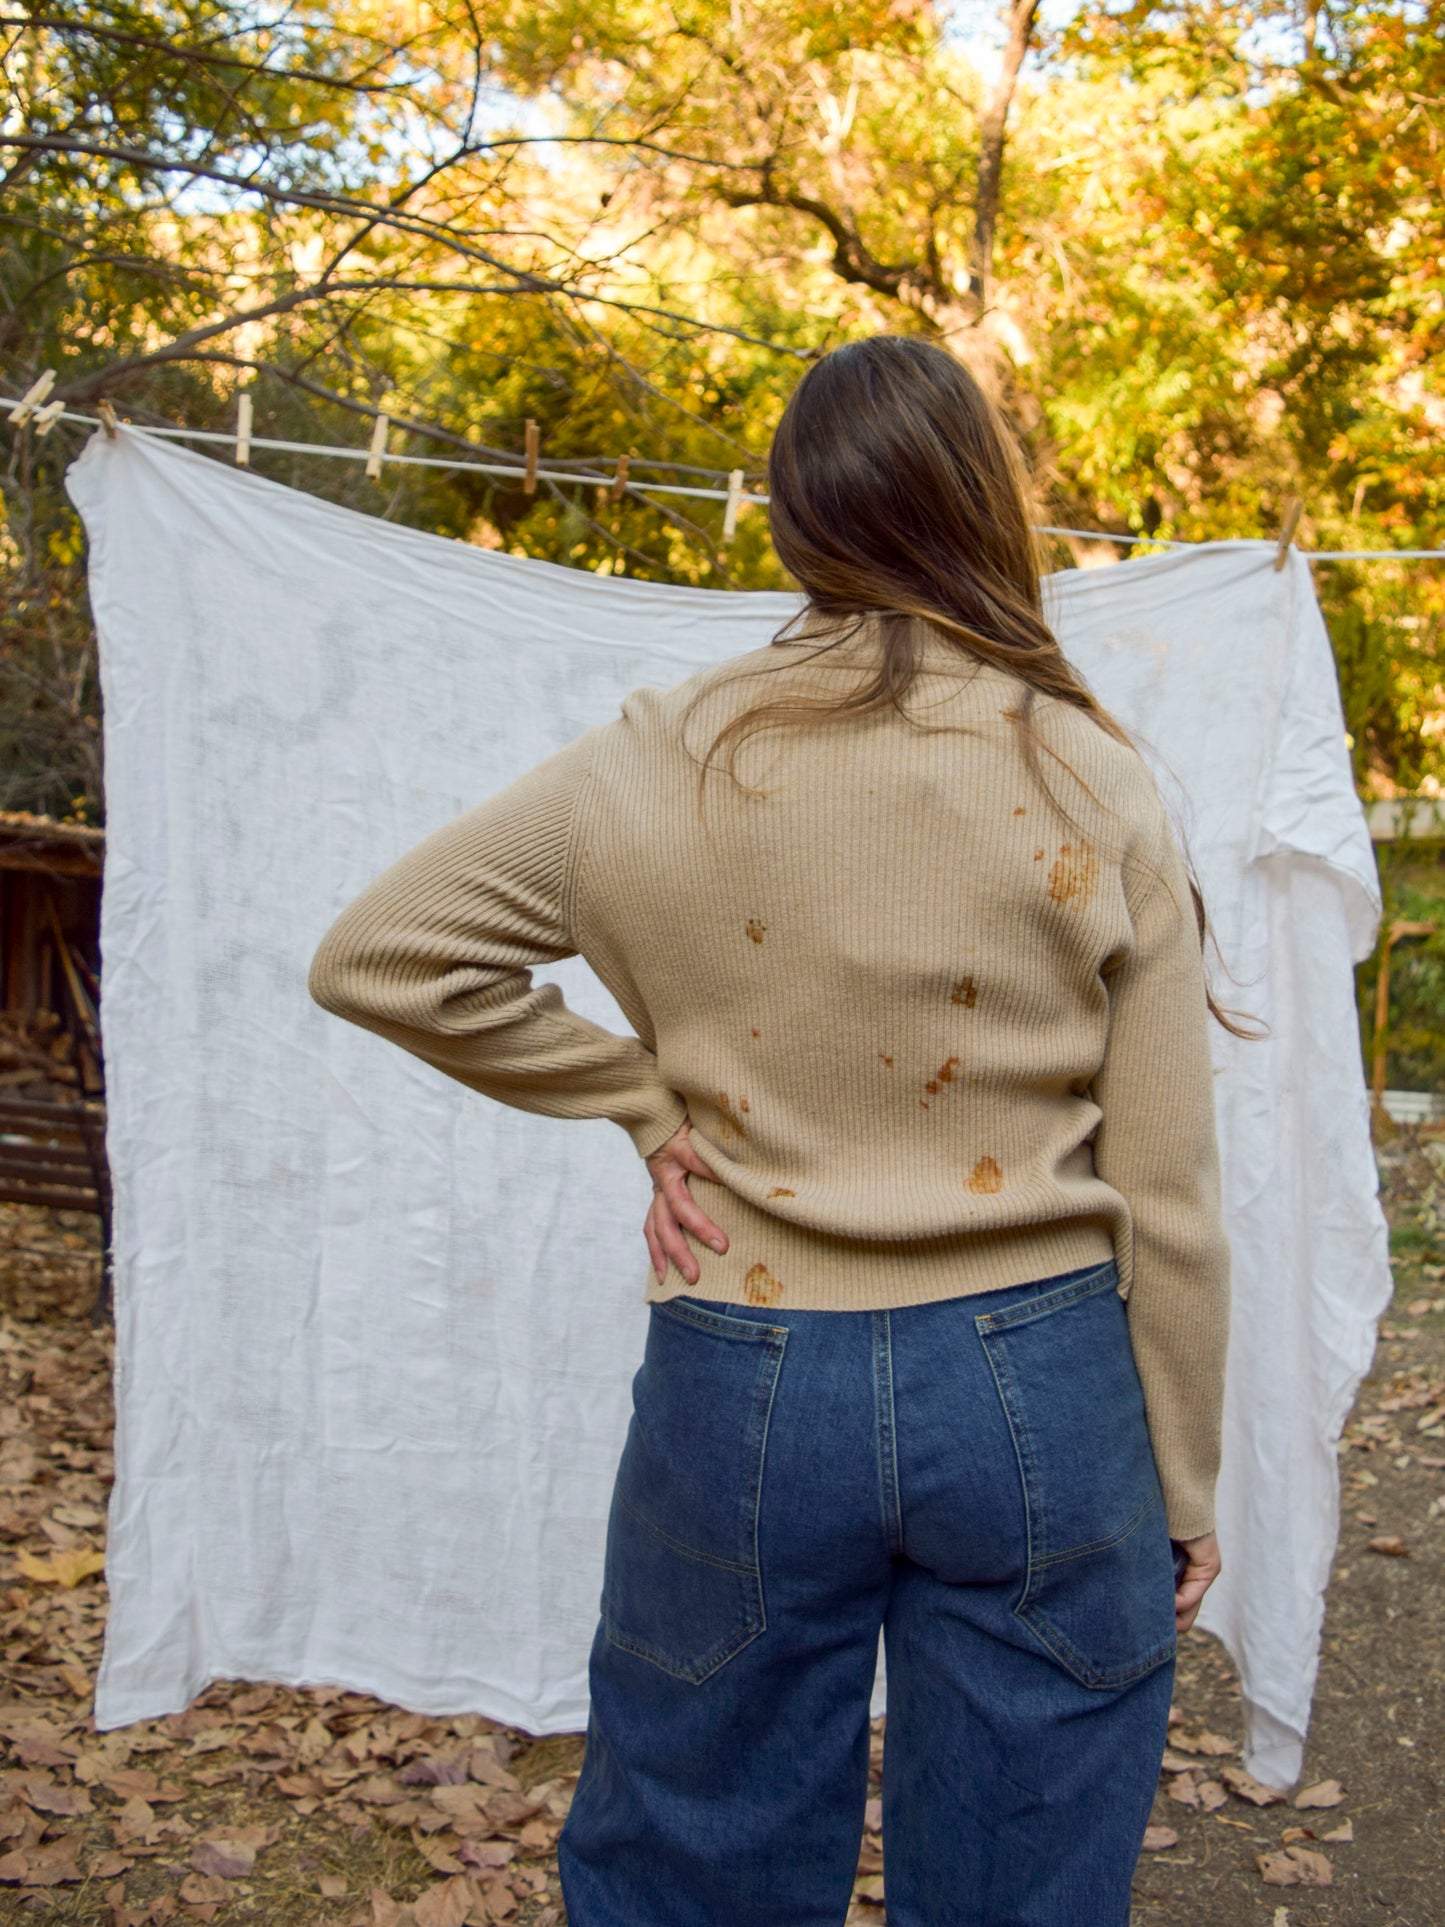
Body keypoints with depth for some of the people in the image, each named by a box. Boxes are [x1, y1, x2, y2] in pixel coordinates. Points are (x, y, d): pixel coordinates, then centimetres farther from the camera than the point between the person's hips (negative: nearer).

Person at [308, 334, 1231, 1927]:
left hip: (745, 1389, 0)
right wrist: (1184, 1491, 8)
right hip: (1038, 1388, 0)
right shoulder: (1095, 787, -7)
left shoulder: (667, 764, -6)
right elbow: (1166, 1198, -4)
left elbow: (374, 954, 0)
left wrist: (641, 1099, 2)